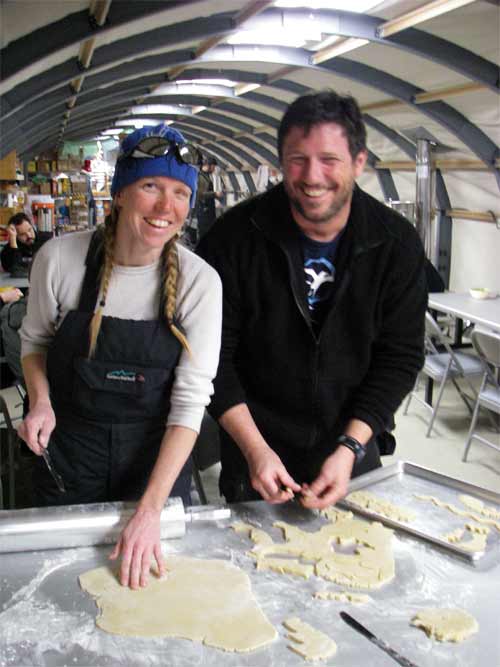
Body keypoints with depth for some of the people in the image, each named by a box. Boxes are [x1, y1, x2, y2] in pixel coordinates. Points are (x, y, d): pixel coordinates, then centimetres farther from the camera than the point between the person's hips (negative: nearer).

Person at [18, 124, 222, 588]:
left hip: (157, 448, 0)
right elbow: (34, 338, 5)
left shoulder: (199, 282, -19)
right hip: (68, 443, 1)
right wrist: (40, 401, -13)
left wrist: (151, 509, -22)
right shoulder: (59, 258, -15)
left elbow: (190, 402, -18)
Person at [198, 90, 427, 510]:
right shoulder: (236, 236, -16)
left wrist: (350, 447, -17)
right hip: (254, 449, -1)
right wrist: (254, 448, -20)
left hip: (353, 448, 2)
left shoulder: (397, 244, -11)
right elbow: (214, 354, -13)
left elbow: (401, 357, -8)